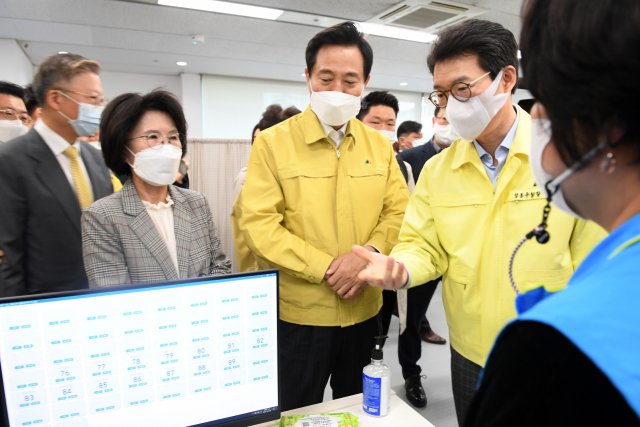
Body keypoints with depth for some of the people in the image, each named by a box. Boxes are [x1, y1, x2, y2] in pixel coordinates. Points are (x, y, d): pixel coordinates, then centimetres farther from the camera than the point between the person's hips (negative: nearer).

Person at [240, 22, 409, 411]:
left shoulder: (379, 145, 4)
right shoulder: (273, 142, -9)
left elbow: (398, 211, 2)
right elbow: (260, 227, -16)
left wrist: (369, 253, -18)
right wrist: (328, 268, -19)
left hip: (363, 310, 4)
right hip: (298, 313, -3)